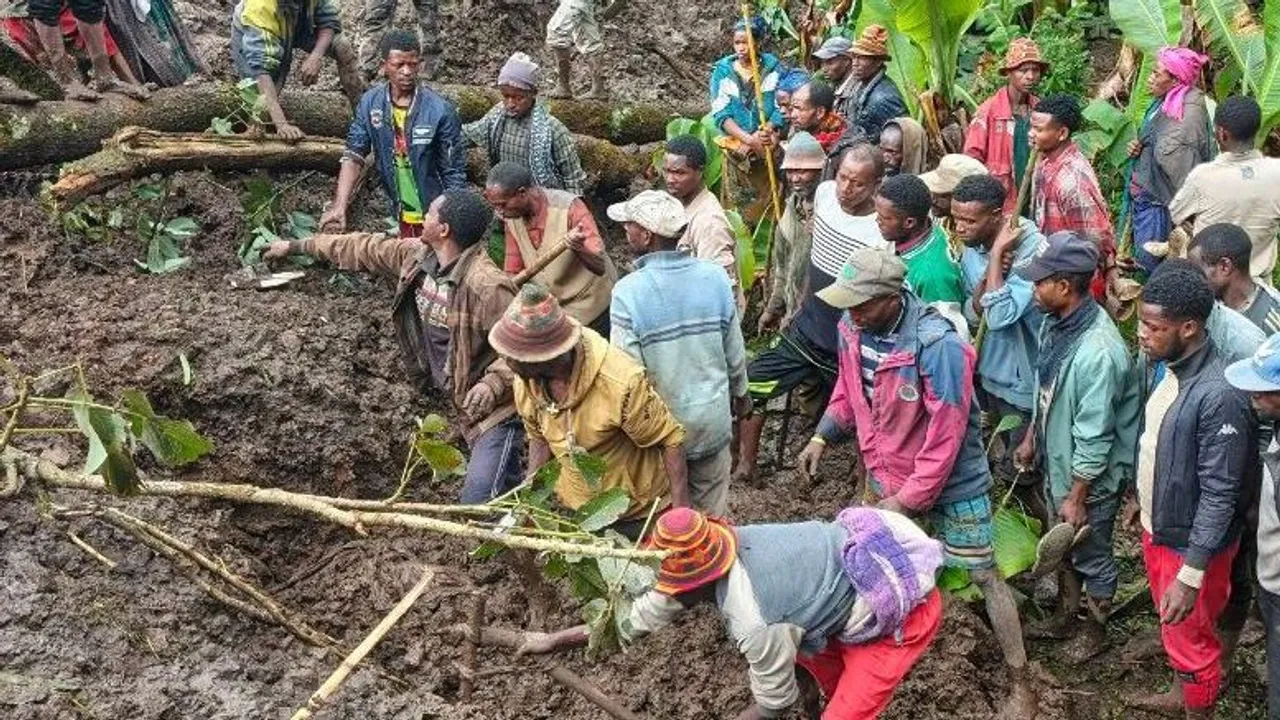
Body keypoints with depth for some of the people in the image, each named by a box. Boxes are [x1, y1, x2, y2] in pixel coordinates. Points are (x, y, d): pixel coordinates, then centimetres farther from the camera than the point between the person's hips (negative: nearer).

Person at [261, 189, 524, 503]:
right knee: (508, 491, 15)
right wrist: (297, 246, 24)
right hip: (465, 405, 8)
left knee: (479, 503, -17)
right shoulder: (415, 255, 1)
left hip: (496, 407, -8)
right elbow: (365, 249, 15)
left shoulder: (487, 285, -26)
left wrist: (493, 383, -36)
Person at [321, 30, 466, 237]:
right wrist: (339, 208, -19)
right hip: (402, 218, 4)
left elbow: (454, 174, -12)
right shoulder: (370, 103, -5)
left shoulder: (440, 110, -16)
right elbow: (353, 157, -6)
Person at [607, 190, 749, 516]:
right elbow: (735, 351, 0)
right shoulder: (714, 278, -10)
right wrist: (740, 391, 20)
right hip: (712, 418, 3)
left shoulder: (628, 292, -22)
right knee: (712, 514, 19)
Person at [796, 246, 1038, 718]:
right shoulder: (852, 325, -12)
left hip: (951, 480, -6)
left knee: (983, 576, 4)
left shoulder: (937, 346, -33)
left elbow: (945, 439, -27)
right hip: (887, 473, 6)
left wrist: (907, 500, -22)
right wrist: (822, 437, -3)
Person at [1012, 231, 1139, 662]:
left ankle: (1095, 629, 39)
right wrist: (1031, 439, 17)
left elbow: (1094, 438, -28)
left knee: (1092, 556, 16)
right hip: (1057, 464, 8)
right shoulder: (1058, 322, -8)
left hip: (1090, 478, -8)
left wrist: (1077, 497, -21)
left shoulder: (1098, 352, -35)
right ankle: (1066, 616, 48)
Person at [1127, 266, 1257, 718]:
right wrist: (1141, 498, 24)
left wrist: (1191, 575, -27)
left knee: (1191, 640, 12)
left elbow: (1219, 493, -28)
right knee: (1172, 628, 28)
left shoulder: (1219, 395, -32)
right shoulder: (1168, 367, -5)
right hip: (1157, 528, 8)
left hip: (1191, 542, -8)